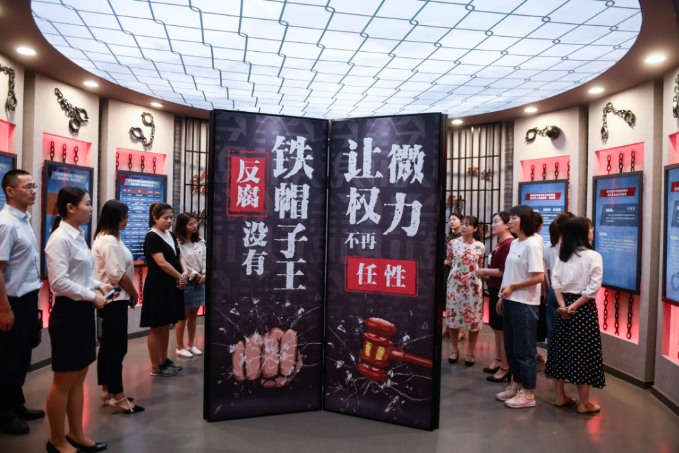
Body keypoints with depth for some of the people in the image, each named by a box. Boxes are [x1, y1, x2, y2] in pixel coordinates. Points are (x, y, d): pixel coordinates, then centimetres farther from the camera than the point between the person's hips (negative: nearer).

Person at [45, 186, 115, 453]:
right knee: (64, 381, 6)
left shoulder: (78, 236, 10)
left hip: (83, 311, 9)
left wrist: (98, 285, 4)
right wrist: (92, 296, -15)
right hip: (68, 313, -9)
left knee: (78, 379, 17)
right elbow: (59, 282, -22)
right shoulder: (60, 238, -16)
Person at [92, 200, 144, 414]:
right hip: (115, 300, -11)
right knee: (117, 348, -5)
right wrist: (134, 293, -7)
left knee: (108, 346, 16)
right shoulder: (109, 241, -18)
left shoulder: (103, 238, 14)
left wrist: (130, 293, 11)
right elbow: (118, 274, -22)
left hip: (110, 300, 11)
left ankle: (107, 390, 27)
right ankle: (118, 396, 2)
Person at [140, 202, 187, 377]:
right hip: (158, 287, -8)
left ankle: (164, 360, 27)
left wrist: (184, 275, -5)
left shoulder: (171, 235, 12)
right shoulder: (152, 237, -12)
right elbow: (161, 263, -19)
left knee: (166, 326, 16)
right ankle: (155, 367, 11)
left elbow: (178, 258, 13)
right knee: (157, 328, 2)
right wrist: (180, 277, -11)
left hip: (172, 286, 8)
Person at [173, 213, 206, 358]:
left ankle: (191, 345, 25)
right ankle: (180, 347, 16)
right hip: (185, 282, -6)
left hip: (199, 282, 6)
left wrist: (204, 275, -9)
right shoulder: (178, 243, -13)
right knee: (183, 316, 4)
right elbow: (182, 264, -15)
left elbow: (205, 259, 5)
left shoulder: (200, 242, 8)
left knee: (193, 314, 14)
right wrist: (196, 275, -10)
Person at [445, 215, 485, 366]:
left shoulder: (480, 247, -2)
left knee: (474, 319, 3)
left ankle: (470, 352, 20)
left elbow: (479, 266, 9)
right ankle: (455, 349, 25)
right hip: (454, 283, 1)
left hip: (472, 285, -1)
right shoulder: (453, 243, -1)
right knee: (453, 316, 7)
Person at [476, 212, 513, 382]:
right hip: (494, 290, 10)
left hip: (501, 292, -10)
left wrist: (484, 271, -11)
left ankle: (505, 369, 9)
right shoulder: (500, 243, 13)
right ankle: (498, 361, 31)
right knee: (496, 328, 18)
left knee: (502, 331, -1)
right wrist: (485, 273, 8)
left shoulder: (508, 244, -19)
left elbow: (504, 271, -23)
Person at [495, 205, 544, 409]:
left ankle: (528, 394, 13)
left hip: (524, 304, -8)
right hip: (509, 302, 8)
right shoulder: (514, 244, 12)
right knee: (511, 347, 16)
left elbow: (538, 277, -19)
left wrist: (513, 287, -14)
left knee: (524, 349, 1)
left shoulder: (532, 244, -14)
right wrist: (502, 297, 15)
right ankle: (516, 385, 31)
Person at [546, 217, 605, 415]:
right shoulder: (593, 256, -9)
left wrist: (563, 305, -6)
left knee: (560, 348, 11)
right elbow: (593, 288, -16)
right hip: (584, 308, -5)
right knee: (583, 353, 2)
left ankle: (561, 396, 22)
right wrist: (574, 306, -12)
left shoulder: (562, 255, 5)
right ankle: (584, 403, 11)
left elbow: (555, 282, -1)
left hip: (565, 304, 5)